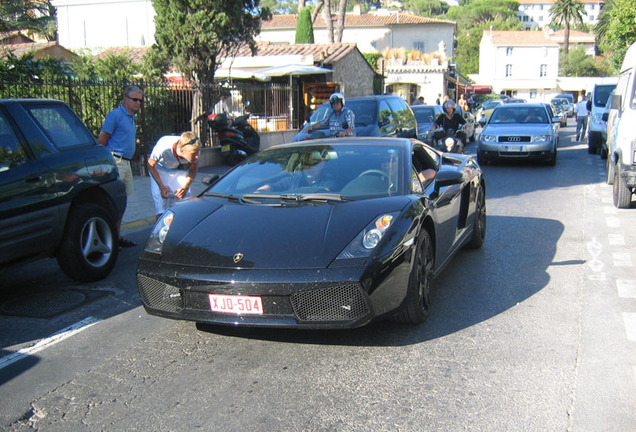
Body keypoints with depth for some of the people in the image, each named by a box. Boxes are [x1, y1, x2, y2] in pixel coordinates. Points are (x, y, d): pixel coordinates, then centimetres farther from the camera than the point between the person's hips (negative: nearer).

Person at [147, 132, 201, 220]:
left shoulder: (194, 151, -30)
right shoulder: (163, 147, -38)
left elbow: (193, 170, -7)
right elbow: (151, 165, -18)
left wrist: (185, 187, -20)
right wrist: (162, 187, -22)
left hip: (181, 170, 2)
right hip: (160, 171, -2)